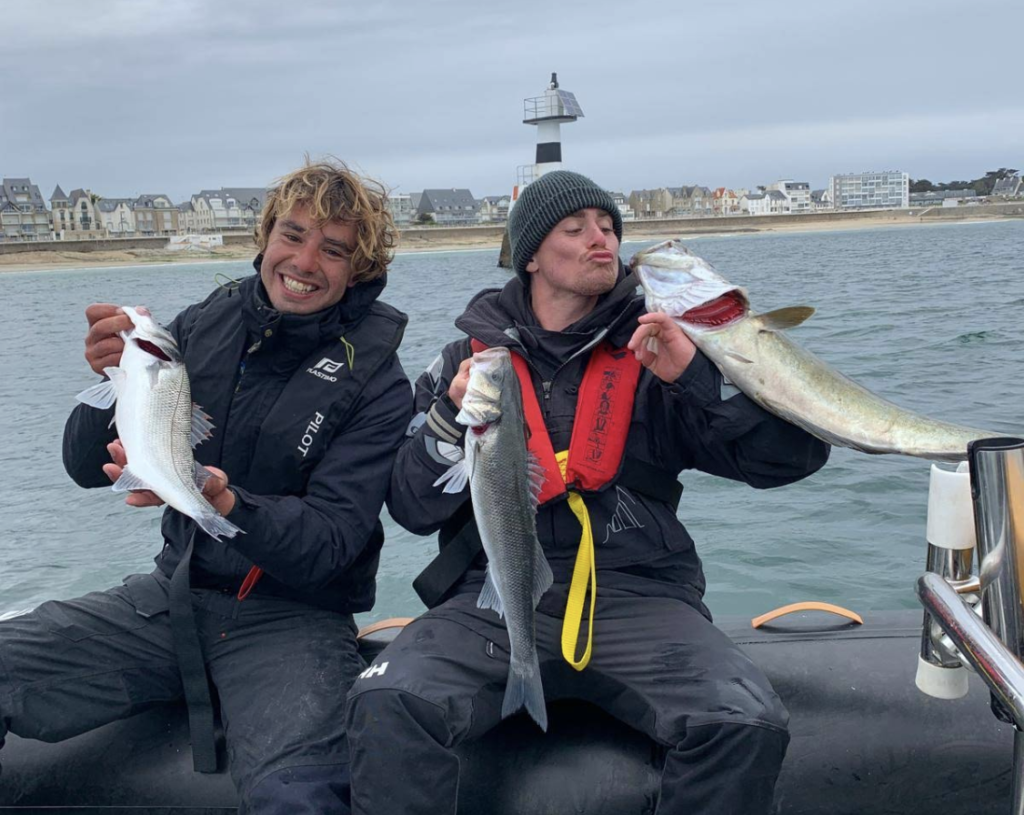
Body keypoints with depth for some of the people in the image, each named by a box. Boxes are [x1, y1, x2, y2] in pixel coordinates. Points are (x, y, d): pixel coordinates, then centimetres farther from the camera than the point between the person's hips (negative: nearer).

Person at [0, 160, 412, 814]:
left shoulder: (376, 383, -8)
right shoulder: (204, 326, 3)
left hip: (293, 617, -4)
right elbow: (87, 467, 4)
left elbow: (330, 542, -14)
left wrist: (223, 502, -32)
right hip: (173, 596, 4)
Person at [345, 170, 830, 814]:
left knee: (748, 725, -25)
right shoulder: (472, 356, 13)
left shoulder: (649, 360, 11)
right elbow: (413, 509, 7)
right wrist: (452, 419, -10)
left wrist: (701, 374, -10)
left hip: (637, 593, 1)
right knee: (387, 707, -28)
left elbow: (795, 456, 3)